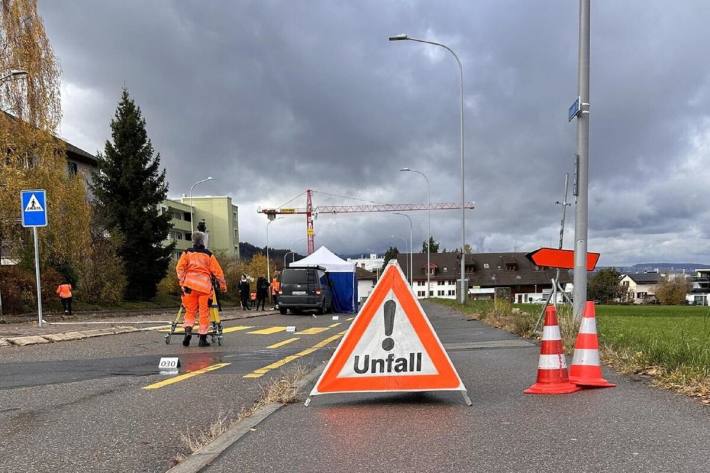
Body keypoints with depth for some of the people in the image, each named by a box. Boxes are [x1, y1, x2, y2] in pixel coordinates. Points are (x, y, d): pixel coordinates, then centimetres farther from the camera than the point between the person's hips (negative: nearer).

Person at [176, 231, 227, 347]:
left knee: (190, 311, 11)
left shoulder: (187, 253, 12)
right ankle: (203, 338, 1)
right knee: (204, 312, 2)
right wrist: (223, 285, 16)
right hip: (205, 286, -1)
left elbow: (180, 268, -1)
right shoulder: (209, 255, 10)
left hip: (190, 284, 1)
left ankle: (188, 330, -11)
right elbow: (218, 271, 8)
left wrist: (182, 282, -1)